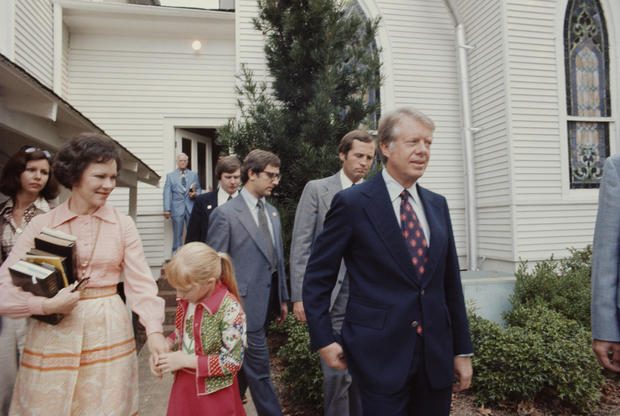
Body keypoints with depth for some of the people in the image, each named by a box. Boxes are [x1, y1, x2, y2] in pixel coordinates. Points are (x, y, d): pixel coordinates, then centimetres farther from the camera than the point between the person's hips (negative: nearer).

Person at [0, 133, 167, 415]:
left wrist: (154, 330, -18)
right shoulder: (42, 225, -2)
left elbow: (140, 282, -6)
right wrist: (46, 305, -19)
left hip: (109, 335, 1)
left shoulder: (123, 225, -1)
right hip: (54, 336, 0)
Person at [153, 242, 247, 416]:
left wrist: (186, 360, -21)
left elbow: (232, 362, -22)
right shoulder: (185, 300, -5)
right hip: (183, 386, 6)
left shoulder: (230, 309, -26)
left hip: (214, 394, -6)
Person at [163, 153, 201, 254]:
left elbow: (198, 189, 18)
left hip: (191, 208, 2)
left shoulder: (194, 175, 16)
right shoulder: (170, 176, 9)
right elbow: (167, 193, 2)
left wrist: (195, 194, -7)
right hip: (177, 209, -1)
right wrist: (167, 209, -7)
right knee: (177, 234, 2)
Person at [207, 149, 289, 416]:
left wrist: (282, 298, 15)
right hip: (245, 306, -7)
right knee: (259, 373, 2)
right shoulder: (225, 214, -12)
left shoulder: (272, 213, 11)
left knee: (243, 369, 20)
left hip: (266, 305, 7)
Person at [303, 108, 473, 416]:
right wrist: (323, 340, -9)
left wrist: (462, 350, 10)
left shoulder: (437, 205, 7)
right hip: (380, 355, -5)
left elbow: (451, 281, 10)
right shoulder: (352, 203, -9)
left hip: (437, 355, 6)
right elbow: (317, 277, -5)